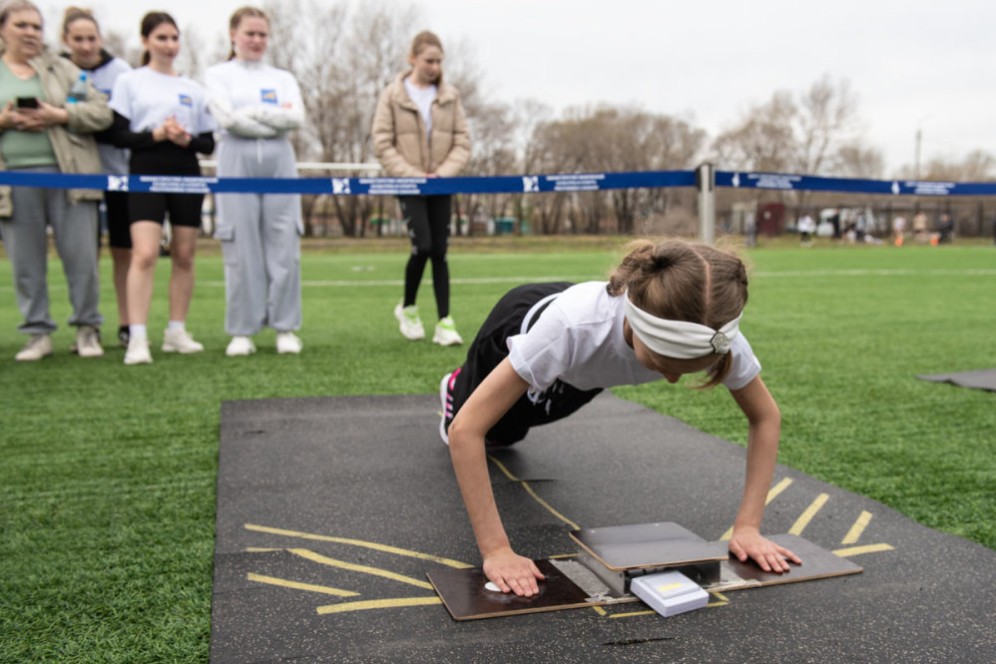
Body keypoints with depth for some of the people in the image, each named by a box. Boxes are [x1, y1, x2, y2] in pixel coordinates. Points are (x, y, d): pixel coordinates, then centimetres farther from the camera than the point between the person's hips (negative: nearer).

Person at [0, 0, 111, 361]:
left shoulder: (62, 68, 13)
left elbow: (102, 112, 5)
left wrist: (61, 115, -9)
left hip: (67, 175, -1)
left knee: (81, 257, -2)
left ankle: (87, 328, 11)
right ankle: (38, 333, 15)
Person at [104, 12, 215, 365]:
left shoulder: (194, 89, 15)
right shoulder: (129, 81, 8)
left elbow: (209, 143, 11)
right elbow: (117, 134, 0)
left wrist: (187, 139, -10)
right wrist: (155, 135, -15)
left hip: (186, 175, 3)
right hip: (146, 173, -3)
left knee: (184, 256, 4)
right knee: (144, 254, -15)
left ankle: (176, 331, 14)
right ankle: (137, 338, -16)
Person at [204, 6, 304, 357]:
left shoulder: (282, 78, 17)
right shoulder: (218, 75, 11)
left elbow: (297, 117, 0)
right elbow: (227, 118, -6)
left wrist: (252, 111, -5)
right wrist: (277, 119, -3)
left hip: (279, 163, 2)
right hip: (237, 162, -2)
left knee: (284, 245, -3)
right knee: (240, 248, -3)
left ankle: (285, 328, 5)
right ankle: (242, 331, 5)